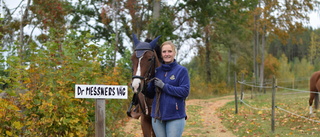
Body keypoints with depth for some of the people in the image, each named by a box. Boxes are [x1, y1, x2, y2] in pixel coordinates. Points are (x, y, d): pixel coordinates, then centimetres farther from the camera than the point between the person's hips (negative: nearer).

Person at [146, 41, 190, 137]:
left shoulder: (182, 70, -3)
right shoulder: (157, 71, 10)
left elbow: (185, 91, -14)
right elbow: (151, 94, 13)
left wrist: (164, 86, -17)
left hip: (175, 116, -4)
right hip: (157, 116, 5)